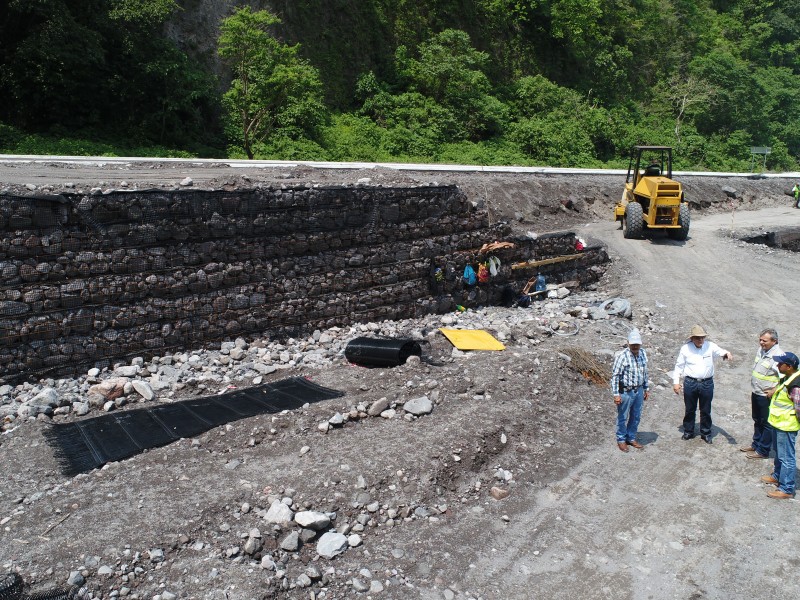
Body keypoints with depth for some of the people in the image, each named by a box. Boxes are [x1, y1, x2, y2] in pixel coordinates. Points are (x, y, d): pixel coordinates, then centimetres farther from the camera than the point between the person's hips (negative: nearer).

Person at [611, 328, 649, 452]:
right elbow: (615, 376, -18)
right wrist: (616, 394, -19)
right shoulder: (622, 356, -20)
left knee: (636, 417, 17)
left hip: (639, 391, 6)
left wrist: (646, 388, 16)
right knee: (622, 417, 8)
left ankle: (631, 438, 34)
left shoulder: (643, 353, 1)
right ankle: (621, 440, 25)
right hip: (625, 392, -6)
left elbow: (644, 372, 13)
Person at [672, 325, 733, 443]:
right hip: (690, 383, 0)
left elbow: (720, 351, -21)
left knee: (706, 410, 12)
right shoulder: (685, 348, -3)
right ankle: (688, 431, 27)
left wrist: (727, 353, -45)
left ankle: (706, 433, 28)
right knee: (690, 409, 11)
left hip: (707, 383, 1)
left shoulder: (710, 346, -3)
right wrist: (676, 382, -1)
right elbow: (679, 366, 2)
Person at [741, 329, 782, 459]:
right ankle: (756, 444, 39)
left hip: (767, 396, -8)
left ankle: (763, 451, 20)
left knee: (767, 424, 8)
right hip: (756, 393, 8)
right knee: (757, 420, 23)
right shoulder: (760, 350, 2)